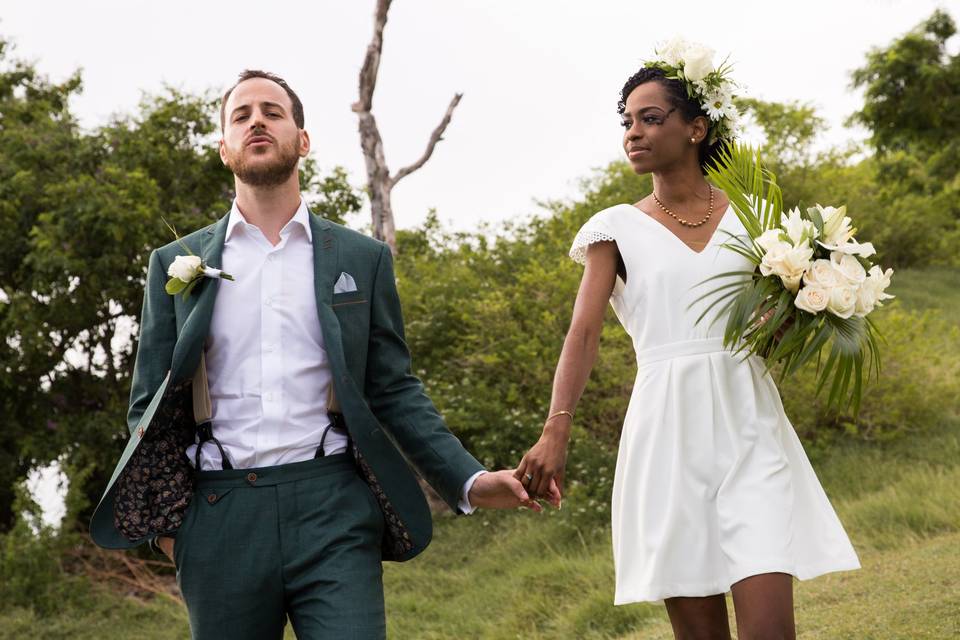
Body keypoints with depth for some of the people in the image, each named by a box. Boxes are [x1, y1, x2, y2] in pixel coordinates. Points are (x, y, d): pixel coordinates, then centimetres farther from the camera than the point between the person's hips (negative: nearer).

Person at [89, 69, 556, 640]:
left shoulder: (362, 259, 11)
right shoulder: (177, 264, 12)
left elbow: (394, 392, 10)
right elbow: (150, 403, 12)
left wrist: (467, 480, -2)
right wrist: (162, 519, -1)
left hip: (333, 510, -1)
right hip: (219, 516, 1)